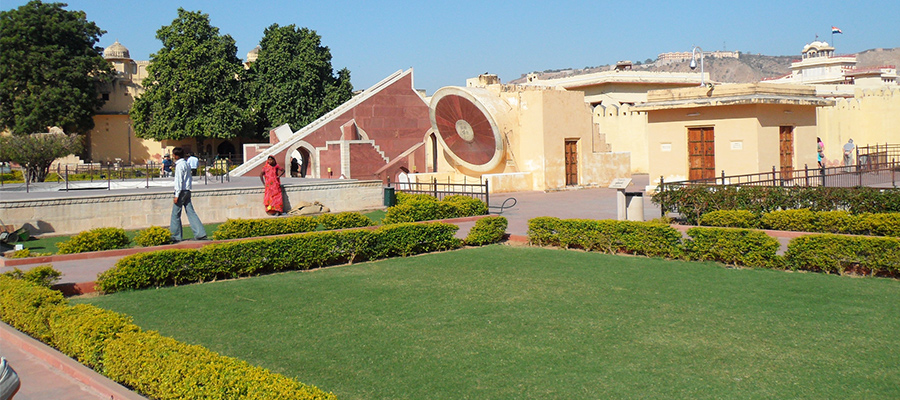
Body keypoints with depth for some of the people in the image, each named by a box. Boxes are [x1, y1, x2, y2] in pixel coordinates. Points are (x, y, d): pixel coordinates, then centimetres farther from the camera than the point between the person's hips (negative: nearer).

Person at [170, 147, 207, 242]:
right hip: (187, 191, 9)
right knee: (191, 213, 6)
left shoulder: (179, 165, -13)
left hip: (181, 191, -9)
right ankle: (200, 234, 0)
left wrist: (176, 195, -17)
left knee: (175, 214, 0)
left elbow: (179, 181, -17)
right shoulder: (186, 163, 14)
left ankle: (175, 236, 5)